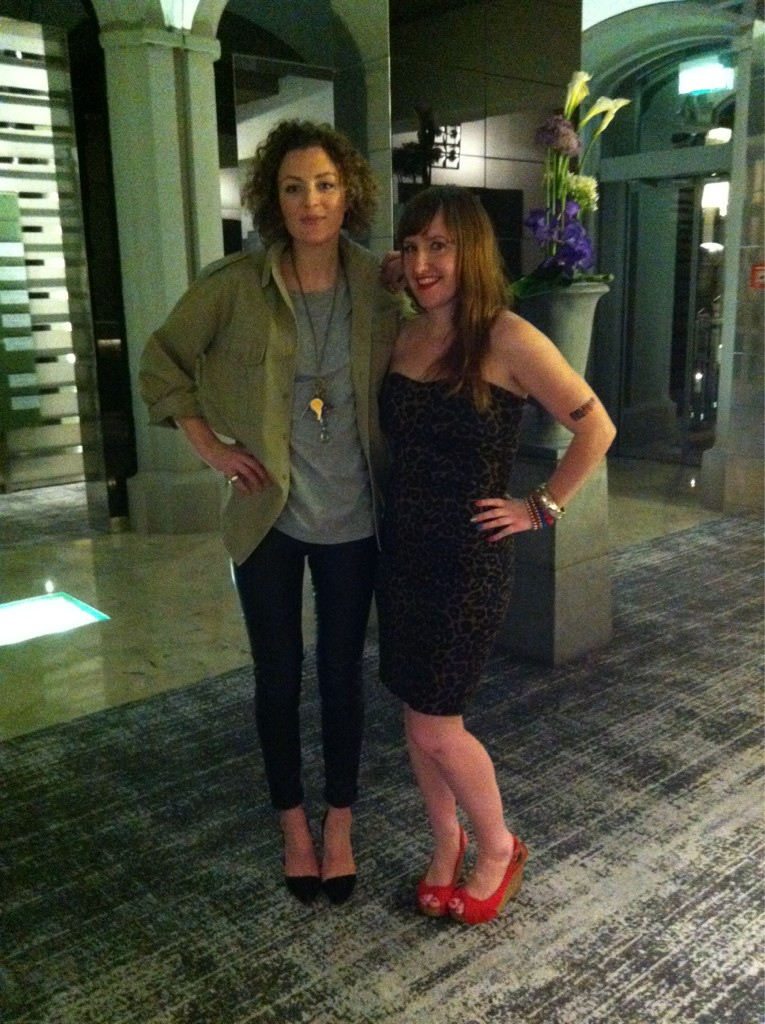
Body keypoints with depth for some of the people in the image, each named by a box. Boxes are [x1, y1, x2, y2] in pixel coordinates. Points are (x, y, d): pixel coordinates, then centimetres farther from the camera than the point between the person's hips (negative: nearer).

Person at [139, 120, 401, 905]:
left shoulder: (377, 288, -4)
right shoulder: (235, 285, -9)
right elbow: (162, 362, 3)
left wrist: (395, 475, -1)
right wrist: (209, 446, -4)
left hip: (351, 520, 1)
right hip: (268, 517, -1)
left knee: (341, 675, 12)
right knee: (277, 679, 11)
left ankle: (340, 825, 33)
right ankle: (293, 825, 33)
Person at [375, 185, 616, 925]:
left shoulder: (507, 341, -13)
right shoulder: (404, 336, 6)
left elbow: (595, 427, -9)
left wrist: (541, 509, -9)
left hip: (469, 560, -6)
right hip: (401, 550, 6)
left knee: (436, 728, 0)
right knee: (416, 713, 14)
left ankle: (498, 847, 28)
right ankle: (445, 843, 37)